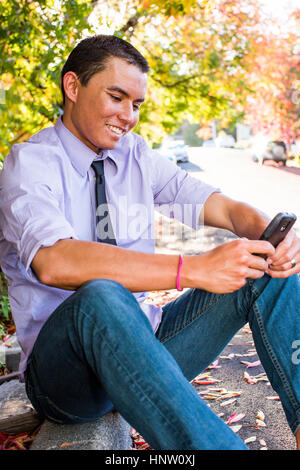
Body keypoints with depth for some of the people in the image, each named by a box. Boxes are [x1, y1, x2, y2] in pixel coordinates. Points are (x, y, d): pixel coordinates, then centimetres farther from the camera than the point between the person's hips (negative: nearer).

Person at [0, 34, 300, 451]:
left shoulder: (136, 156, 8)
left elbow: (220, 206, 0)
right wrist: (193, 269, -38)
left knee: (264, 269, -11)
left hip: (144, 343, 6)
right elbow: (54, 263, -30)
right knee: (101, 296, -39)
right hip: (64, 368, -5)